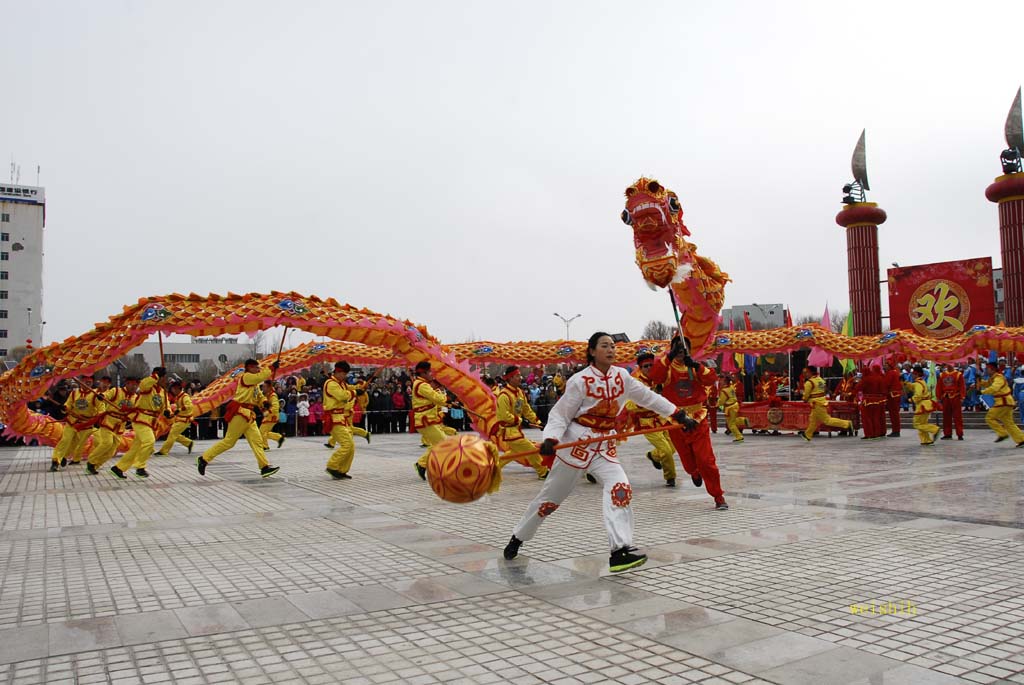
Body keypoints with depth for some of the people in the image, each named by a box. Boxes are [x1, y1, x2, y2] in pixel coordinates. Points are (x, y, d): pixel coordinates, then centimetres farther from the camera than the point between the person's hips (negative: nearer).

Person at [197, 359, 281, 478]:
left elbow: (259, 396, 23)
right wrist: (272, 368, -17)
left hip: (248, 415, 10)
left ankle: (265, 467, -3)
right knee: (229, 441, -5)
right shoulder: (246, 377, -10)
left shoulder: (254, 382, 18)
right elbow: (261, 376, -26)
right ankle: (204, 459, 7)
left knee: (257, 440, 1)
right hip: (239, 412, -10)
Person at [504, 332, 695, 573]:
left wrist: (680, 415, 6)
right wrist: (551, 440, -26)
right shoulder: (580, 381, -13)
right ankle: (517, 538, 28)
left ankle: (620, 551, -22)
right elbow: (559, 415, -10)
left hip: (604, 447, 4)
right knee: (550, 496, 7)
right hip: (576, 444, -4)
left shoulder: (621, 376, 2)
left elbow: (649, 397, 8)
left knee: (620, 488, -19)